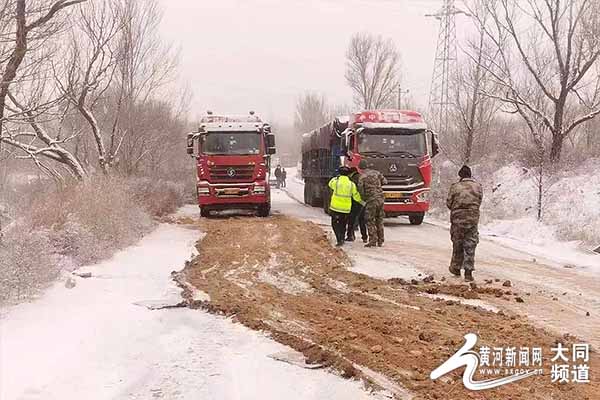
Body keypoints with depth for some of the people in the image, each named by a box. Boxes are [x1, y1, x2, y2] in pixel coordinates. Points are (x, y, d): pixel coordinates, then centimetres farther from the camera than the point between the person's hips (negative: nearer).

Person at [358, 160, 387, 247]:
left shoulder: (362, 177, -7)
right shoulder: (376, 172, 6)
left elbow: (361, 191, -7)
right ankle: (380, 241, 17)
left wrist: (364, 199, 12)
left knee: (370, 221, 3)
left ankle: (373, 241, -2)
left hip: (371, 200, -5)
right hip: (381, 198, 5)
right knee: (379, 220, 14)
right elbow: (385, 182, 9)